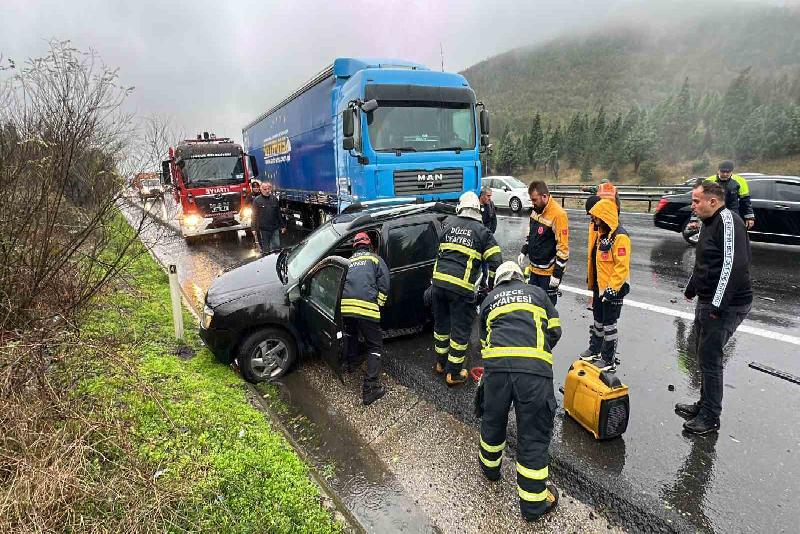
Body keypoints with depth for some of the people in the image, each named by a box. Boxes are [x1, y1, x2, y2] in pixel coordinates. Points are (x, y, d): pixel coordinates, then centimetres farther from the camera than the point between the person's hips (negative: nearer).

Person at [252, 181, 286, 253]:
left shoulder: (274, 199, 7)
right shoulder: (257, 200, -3)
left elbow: (279, 213, 13)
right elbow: (254, 215, -1)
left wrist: (283, 226, 13)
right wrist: (254, 228, -5)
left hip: (275, 228, 3)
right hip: (263, 229, -3)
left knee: (277, 246, 3)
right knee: (265, 249, 6)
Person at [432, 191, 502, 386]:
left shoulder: (448, 224, 12)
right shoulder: (482, 231, 3)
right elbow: (496, 262, -1)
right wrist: (491, 286, 12)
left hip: (439, 281, 4)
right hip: (462, 287, -4)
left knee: (441, 324, 20)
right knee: (460, 331, 9)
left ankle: (441, 363, 36)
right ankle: (453, 373, 17)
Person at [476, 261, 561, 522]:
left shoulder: (489, 299, 26)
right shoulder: (537, 292, 24)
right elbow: (555, 331, 21)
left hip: (496, 364, 2)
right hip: (535, 367, -1)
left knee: (493, 420, 23)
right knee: (534, 433, 9)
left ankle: (490, 466, 47)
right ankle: (534, 502, 21)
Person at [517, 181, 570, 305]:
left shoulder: (558, 214, -21)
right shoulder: (536, 210, 4)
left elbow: (563, 248, -21)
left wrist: (557, 274, -20)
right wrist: (524, 251, 12)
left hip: (549, 272, -8)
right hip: (534, 269, 8)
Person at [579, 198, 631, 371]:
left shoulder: (619, 236, -22)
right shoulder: (599, 232, 7)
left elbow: (622, 266, -24)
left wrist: (612, 289, -24)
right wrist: (591, 279, 21)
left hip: (613, 288, -9)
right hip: (599, 286, 9)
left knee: (609, 324, 3)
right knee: (598, 320, 21)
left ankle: (609, 359, 16)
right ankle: (595, 349, 37)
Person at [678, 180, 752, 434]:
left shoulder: (729, 221, -17)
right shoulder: (710, 223, 15)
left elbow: (734, 265, -26)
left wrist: (718, 305, -26)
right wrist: (691, 289, 30)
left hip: (725, 306, -10)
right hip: (707, 302, 10)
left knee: (710, 359, -2)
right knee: (705, 356, 17)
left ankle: (710, 417, 12)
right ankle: (704, 405, 31)